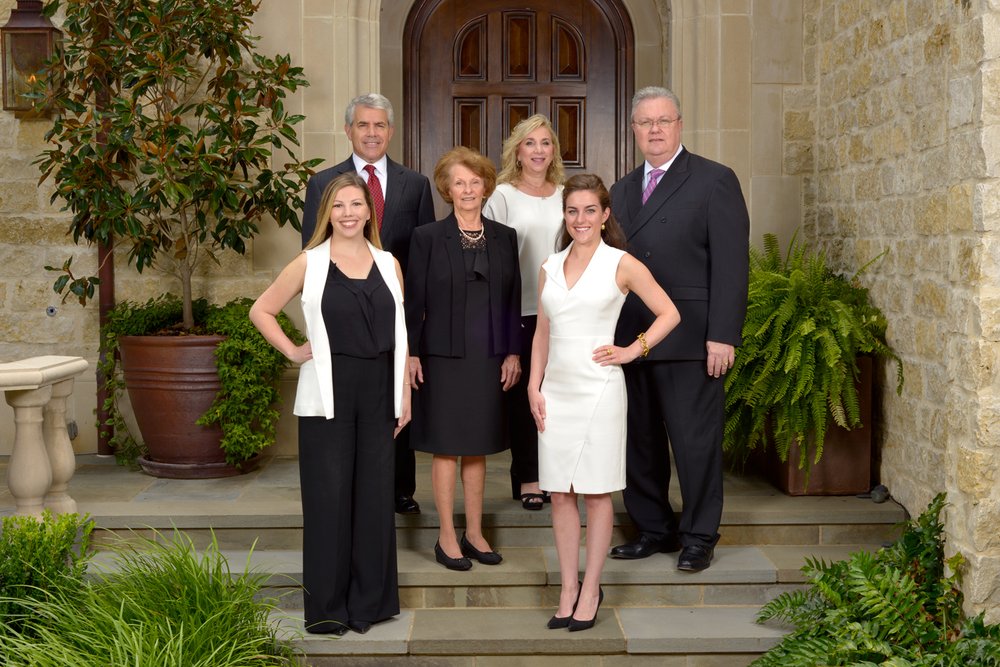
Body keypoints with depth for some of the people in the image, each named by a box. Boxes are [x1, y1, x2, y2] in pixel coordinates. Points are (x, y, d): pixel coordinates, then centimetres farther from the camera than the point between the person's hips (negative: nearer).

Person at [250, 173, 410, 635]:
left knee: (374, 493, 7)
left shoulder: (388, 264, 8)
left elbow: (399, 335, 10)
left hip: (378, 394, 3)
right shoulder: (310, 264, 0)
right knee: (328, 495, 3)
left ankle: (370, 599, 20)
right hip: (328, 394, -3)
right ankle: (327, 605, 14)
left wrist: (405, 395, 6)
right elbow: (261, 311, 6)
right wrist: (293, 352, -2)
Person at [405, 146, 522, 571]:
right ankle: (447, 537, 12)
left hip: (488, 358, 3)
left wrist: (513, 353, 4)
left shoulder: (504, 237, 8)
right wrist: (411, 353, -6)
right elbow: (414, 300, -2)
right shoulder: (427, 237, -1)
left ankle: (474, 533, 20)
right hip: (443, 356, -3)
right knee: (446, 447, 3)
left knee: (478, 448, 10)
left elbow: (513, 298, 9)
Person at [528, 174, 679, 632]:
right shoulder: (549, 268, 10)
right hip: (556, 391, 4)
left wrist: (631, 351, -6)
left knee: (597, 494, 3)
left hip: (598, 389, -4)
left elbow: (669, 314, 2)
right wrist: (534, 386, 5)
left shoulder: (621, 264, -2)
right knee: (559, 494, 6)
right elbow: (542, 334, 14)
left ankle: (591, 592, 13)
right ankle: (568, 589, 16)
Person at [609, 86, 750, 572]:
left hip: (690, 339, -5)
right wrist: (609, 332, 8)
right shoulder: (622, 190, 16)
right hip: (631, 339, 6)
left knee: (695, 440, 1)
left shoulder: (714, 181, -1)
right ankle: (653, 528, 24)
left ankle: (698, 537, 14)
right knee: (640, 440, 10)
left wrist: (723, 336, -14)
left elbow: (731, 262, -8)